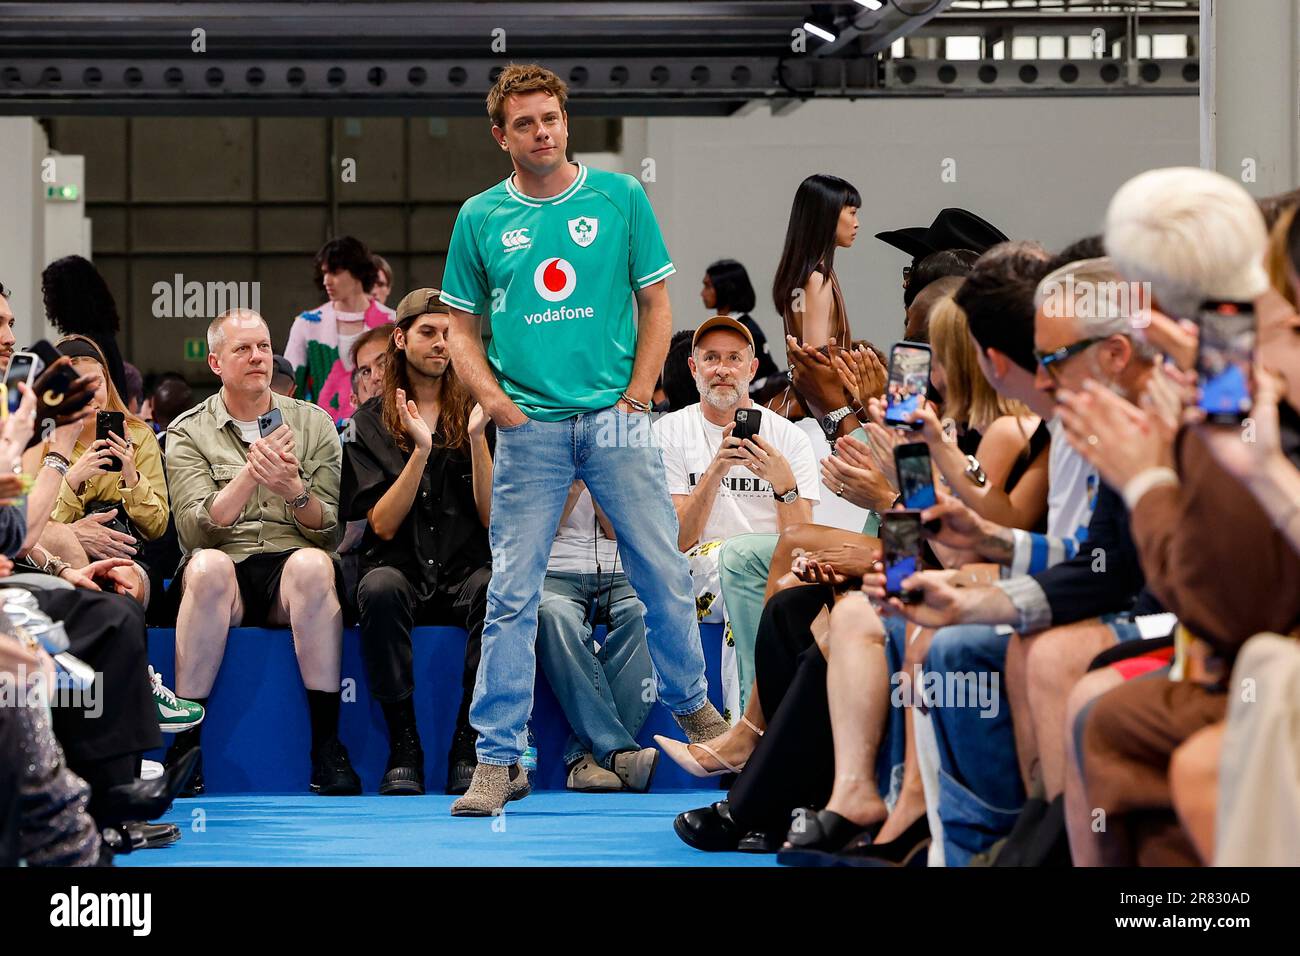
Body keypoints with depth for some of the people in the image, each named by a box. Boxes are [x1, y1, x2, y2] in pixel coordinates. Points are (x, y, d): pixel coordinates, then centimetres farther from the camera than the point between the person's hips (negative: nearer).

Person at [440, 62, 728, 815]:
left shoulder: (620, 197, 4)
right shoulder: (481, 218, 6)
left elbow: (657, 304, 7)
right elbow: (463, 329, 11)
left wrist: (637, 396, -3)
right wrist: (495, 400, -4)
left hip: (615, 418, 0)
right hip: (529, 429, 0)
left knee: (665, 574, 4)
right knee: (512, 593, -2)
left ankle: (693, 705, 26)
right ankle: (499, 759, 1)